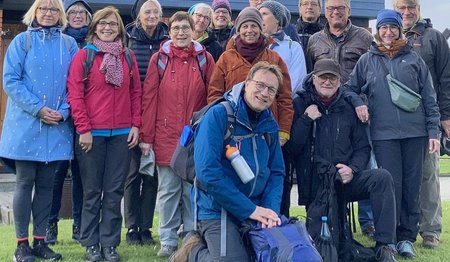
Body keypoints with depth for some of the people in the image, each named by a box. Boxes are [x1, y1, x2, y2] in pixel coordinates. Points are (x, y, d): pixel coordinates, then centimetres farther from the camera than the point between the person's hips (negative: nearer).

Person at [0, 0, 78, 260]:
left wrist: (63, 111, -9)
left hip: (57, 126, 3)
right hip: (26, 124, -2)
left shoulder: (69, 44, 8)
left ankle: (40, 240, 17)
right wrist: (38, 109, -14)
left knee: (46, 184, 8)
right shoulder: (22, 41, 1)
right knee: (25, 183, 1)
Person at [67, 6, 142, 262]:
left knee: (114, 191, 6)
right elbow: (75, 94, -5)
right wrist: (83, 129, -11)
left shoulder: (128, 56, 9)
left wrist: (136, 125, 1)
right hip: (92, 134, -2)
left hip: (122, 134, 2)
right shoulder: (84, 55, 0)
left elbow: (136, 92, 9)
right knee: (92, 191, 7)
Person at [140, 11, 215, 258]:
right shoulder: (159, 59, 3)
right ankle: (168, 240, 14)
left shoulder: (205, 59, 4)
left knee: (193, 189, 7)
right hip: (165, 136, 0)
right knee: (168, 190, 5)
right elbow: (149, 98, 0)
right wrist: (147, 136, -5)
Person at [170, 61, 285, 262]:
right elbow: (207, 172, -22)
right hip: (217, 210, -7)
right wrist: (250, 209, -20)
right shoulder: (218, 115, -15)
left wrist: (271, 209, -13)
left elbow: (276, 172, 7)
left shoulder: (270, 125, 6)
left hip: (256, 210, 7)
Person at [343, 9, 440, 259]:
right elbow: (350, 87, 16)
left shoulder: (414, 58, 8)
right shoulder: (367, 60, 8)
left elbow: (429, 98, 8)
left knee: (412, 186, 5)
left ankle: (406, 237, 16)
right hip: (383, 134, -1)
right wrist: (357, 103, -6)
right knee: (390, 186, -3)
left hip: (415, 133, 1)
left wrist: (433, 131, 2)